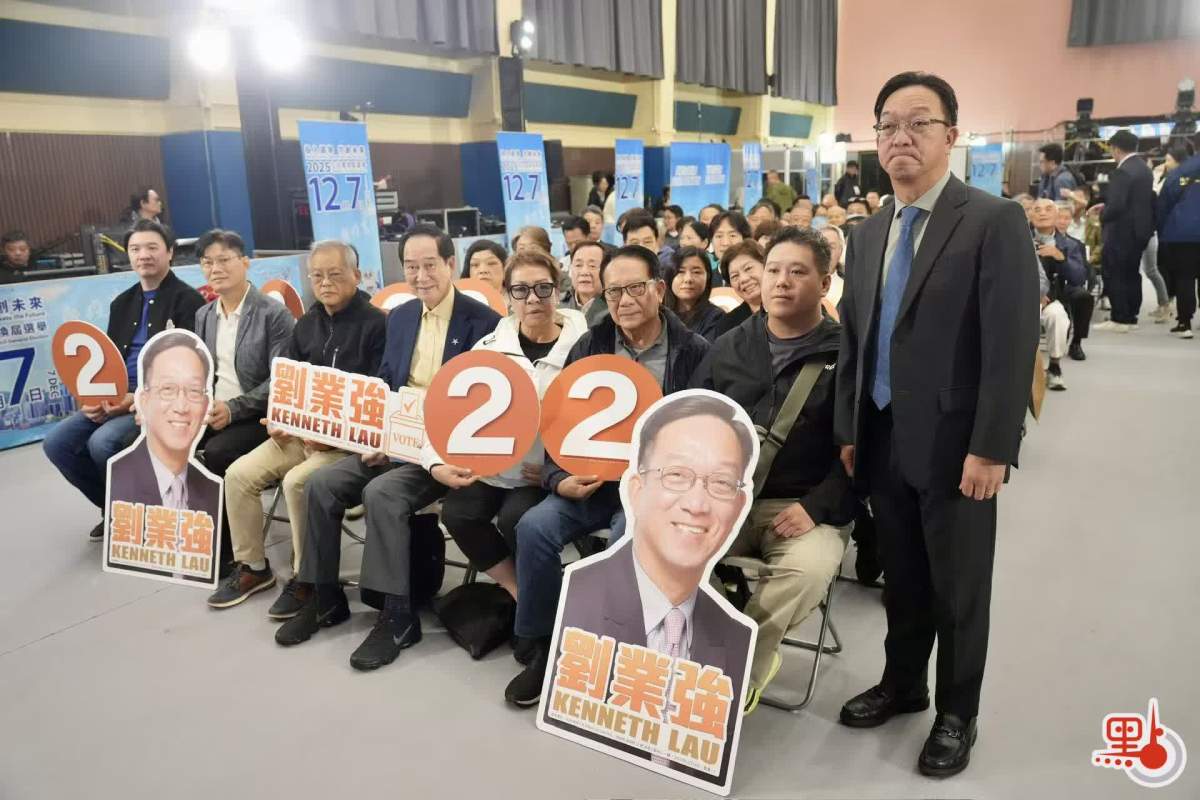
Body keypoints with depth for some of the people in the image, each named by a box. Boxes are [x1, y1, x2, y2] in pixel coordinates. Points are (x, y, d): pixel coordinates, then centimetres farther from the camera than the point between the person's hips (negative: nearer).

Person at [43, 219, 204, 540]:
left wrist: (140, 398, -23)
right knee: (56, 443, -7)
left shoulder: (187, 300, -6)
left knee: (103, 442, -28)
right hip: (116, 396, 8)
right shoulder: (122, 303, 18)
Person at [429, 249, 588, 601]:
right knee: (457, 513, -20)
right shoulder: (488, 346, 7)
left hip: (546, 473, -3)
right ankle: (519, 591, 3)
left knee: (515, 518, -27)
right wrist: (437, 462, -13)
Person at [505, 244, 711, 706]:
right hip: (593, 478, 4)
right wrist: (560, 478, -9)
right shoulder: (589, 347, 7)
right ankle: (538, 646, 0)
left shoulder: (694, 352, -3)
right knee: (535, 527, -19)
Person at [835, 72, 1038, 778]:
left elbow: (1013, 346, -14)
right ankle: (902, 685, 38)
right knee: (902, 578, 19)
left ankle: (957, 714, 30)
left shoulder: (995, 222, -9)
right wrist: (849, 430, 9)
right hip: (884, 442, 5)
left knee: (959, 589, 10)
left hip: (954, 447, -5)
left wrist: (991, 449, -18)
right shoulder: (868, 234, 10)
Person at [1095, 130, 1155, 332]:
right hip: (1140, 229, 9)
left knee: (1114, 276, -3)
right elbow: (1146, 200, 16)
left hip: (1122, 231, -9)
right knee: (1132, 274, 13)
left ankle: (1120, 319, -3)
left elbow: (1116, 205, -25)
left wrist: (1102, 216, -5)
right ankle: (1131, 318, 16)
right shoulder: (1145, 169, 12)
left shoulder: (1122, 172, -18)